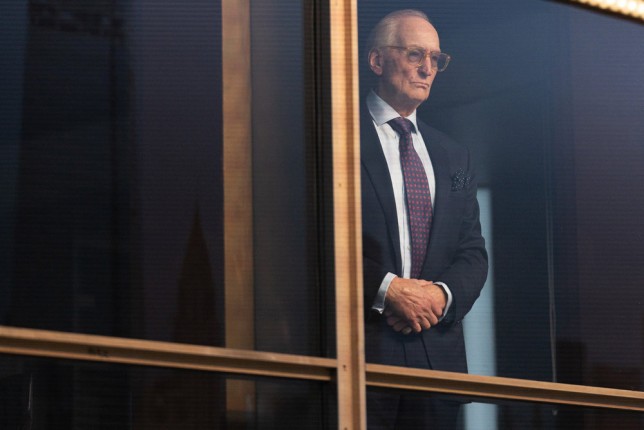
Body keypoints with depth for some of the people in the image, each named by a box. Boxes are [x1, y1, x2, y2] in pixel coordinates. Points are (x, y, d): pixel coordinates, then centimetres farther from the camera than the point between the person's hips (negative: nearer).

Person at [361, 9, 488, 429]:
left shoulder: (454, 157, 19)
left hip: (438, 349, 5)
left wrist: (443, 293, -6)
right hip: (362, 347, -5)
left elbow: (474, 252, 15)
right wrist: (387, 288, -16)